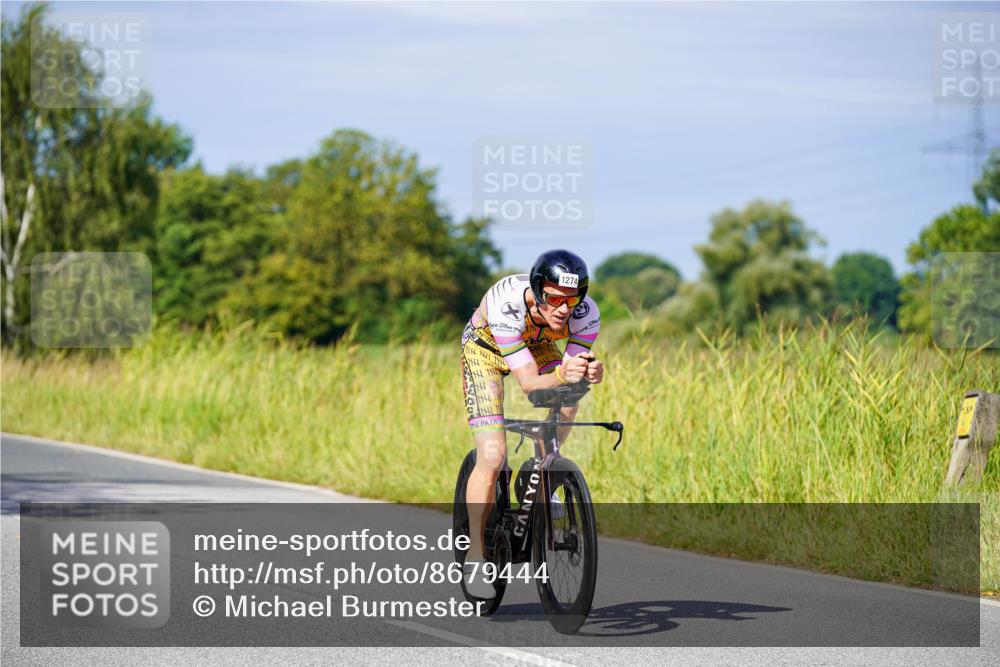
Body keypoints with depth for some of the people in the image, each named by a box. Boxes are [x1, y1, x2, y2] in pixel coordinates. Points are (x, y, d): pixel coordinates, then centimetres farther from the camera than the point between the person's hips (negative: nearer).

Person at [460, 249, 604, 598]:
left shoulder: (586, 313, -31)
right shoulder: (506, 305, -41)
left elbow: (571, 368, -30)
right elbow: (529, 383, -42)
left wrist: (591, 372, -52)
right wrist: (562, 376, -61)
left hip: (536, 344, 4)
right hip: (485, 345, -4)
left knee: (567, 402, -27)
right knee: (492, 456, -16)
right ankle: (475, 556, -6)